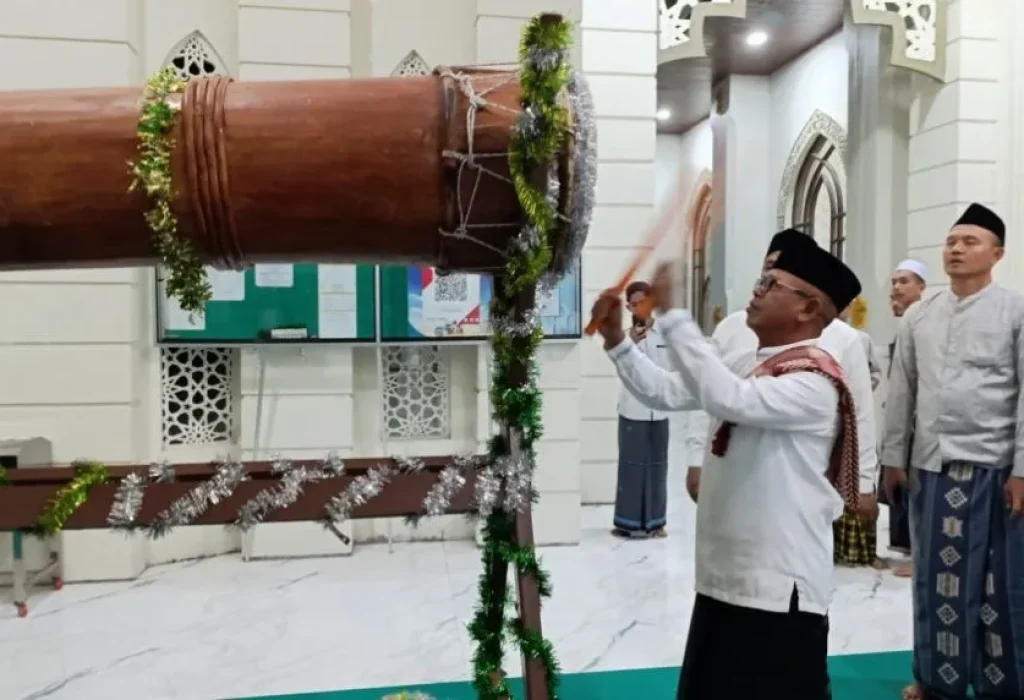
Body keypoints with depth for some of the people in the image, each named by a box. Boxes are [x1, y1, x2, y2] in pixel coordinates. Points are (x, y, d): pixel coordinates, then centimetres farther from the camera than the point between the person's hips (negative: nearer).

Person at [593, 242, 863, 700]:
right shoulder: (744, 362, 7)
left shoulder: (814, 382, -19)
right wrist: (616, 340, 0)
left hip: (778, 584, -9)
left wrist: (670, 313, -32)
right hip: (723, 574, 9)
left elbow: (727, 399, -35)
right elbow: (665, 393, 11)